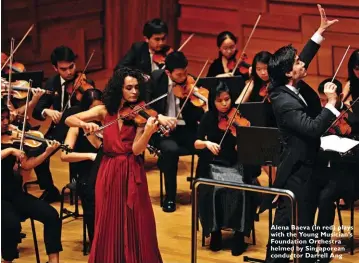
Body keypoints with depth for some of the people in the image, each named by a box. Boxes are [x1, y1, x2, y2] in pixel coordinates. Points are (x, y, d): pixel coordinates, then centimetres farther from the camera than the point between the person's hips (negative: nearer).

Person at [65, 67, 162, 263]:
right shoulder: (105, 111, 2)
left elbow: (136, 150, -14)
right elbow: (69, 120, -2)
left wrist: (149, 131, -33)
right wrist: (85, 124, -23)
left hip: (132, 173, -1)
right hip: (109, 173, 1)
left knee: (136, 224, 0)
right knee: (110, 224, 4)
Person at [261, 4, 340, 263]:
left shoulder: (288, 88, 0)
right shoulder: (285, 102, -26)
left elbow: (304, 59, 14)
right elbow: (313, 128, -33)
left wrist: (320, 32, 11)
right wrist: (331, 103, -27)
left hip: (303, 167, 10)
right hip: (296, 170, -10)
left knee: (304, 223, 18)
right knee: (286, 224, -2)